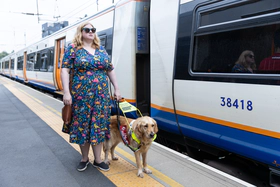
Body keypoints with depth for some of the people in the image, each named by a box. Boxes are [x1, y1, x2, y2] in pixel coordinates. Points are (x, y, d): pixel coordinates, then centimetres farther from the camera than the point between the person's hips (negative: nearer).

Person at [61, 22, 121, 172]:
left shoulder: (101, 50, 13)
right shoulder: (73, 49, 0)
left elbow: (110, 70, 16)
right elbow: (65, 70, -7)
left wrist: (117, 89, 11)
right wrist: (66, 92, -16)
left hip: (101, 96, 3)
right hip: (81, 96, -3)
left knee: (98, 125, 7)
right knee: (82, 125, 6)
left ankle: (98, 160, 21)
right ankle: (84, 158, 26)